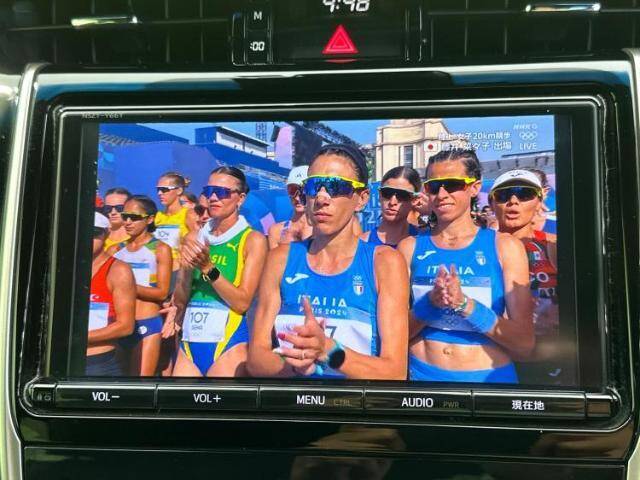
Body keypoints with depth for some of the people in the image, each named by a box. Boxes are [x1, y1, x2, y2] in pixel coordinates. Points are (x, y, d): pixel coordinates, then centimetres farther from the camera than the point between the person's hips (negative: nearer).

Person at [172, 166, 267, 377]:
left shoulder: (253, 239, -6)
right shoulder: (194, 239, 8)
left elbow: (243, 302, -12)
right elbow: (179, 301, 6)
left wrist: (208, 268, -20)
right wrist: (188, 268, -11)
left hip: (228, 343, -4)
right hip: (189, 342, 5)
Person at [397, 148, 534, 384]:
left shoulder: (504, 246, -5)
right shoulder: (410, 247, -2)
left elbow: (525, 343, -9)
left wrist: (465, 304, -22)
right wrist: (431, 302, -20)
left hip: (489, 376, 0)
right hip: (422, 373, 1)